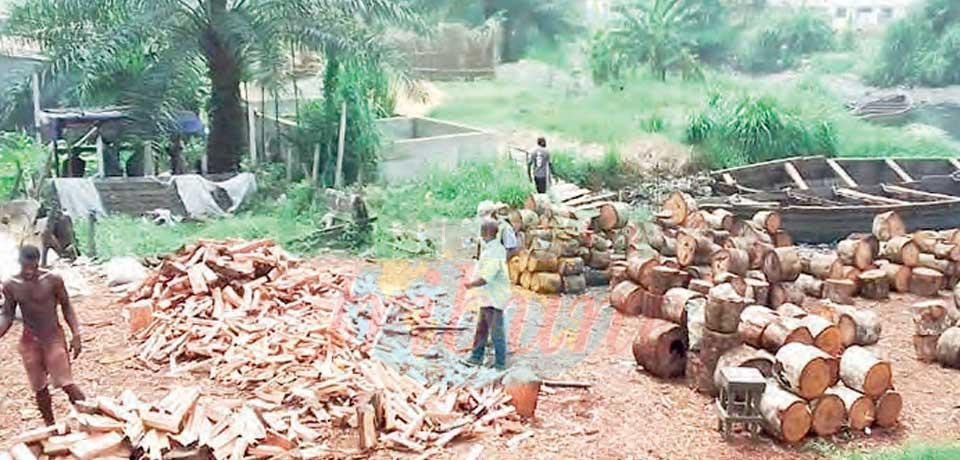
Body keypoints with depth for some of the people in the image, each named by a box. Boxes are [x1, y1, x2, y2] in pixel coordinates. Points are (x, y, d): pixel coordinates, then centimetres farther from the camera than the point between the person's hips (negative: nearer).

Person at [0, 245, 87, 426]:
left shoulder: (53, 280, -13)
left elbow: (66, 307, -4)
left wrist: (76, 334, -11)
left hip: (54, 338, -3)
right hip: (29, 342, 3)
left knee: (66, 384, -7)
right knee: (39, 388, 12)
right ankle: (50, 426, 27)